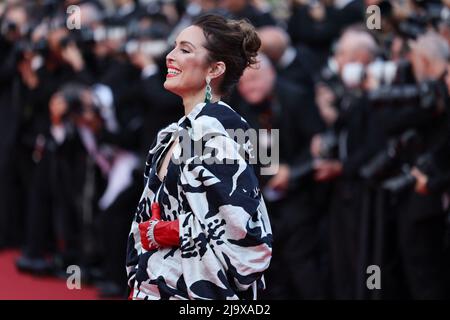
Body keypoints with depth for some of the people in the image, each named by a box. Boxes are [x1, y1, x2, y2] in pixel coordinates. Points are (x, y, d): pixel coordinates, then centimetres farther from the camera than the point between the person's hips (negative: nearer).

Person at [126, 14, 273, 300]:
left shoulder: (216, 130, -15)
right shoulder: (174, 134, 11)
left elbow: (249, 236, -22)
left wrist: (164, 233, -14)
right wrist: (138, 288, 7)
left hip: (198, 291, -8)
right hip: (156, 288, 8)